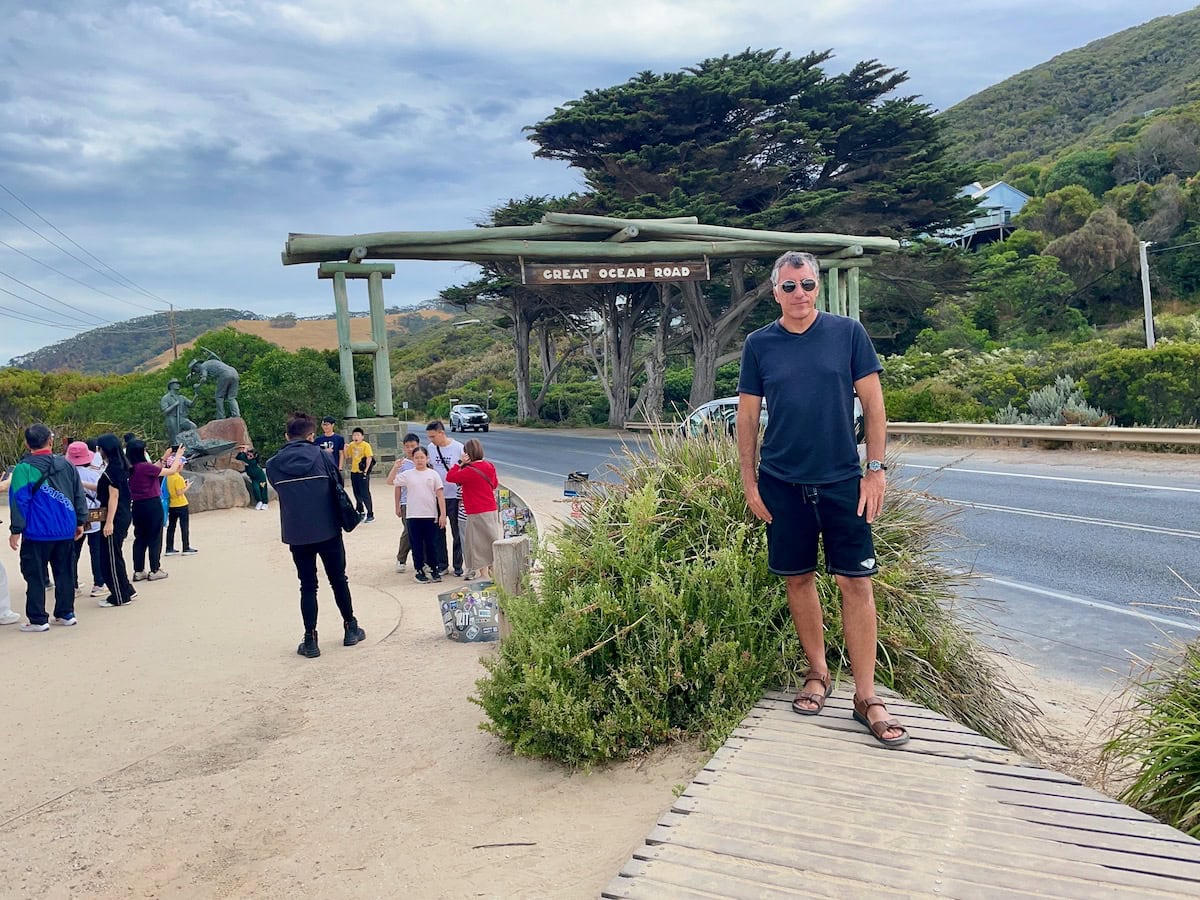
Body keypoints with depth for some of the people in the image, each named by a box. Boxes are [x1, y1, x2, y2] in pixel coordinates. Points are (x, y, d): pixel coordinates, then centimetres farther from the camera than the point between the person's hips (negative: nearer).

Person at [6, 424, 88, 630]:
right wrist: (80, 522, 17)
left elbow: (19, 501, -12)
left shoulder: (24, 468, -9)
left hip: (37, 533, -5)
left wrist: (16, 530, -7)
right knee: (65, 573, 12)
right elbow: (79, 495, 9)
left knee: (35, 576, 3)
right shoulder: (66, 465, 5)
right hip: (65, 531, 5)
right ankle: (66, 614, 17)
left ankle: (38, 620, 5)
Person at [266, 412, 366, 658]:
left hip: (296, 534, 1)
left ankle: (310, 640, 7)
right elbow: (338, 487, 1)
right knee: (338, 580, 14)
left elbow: (279, 492, 10)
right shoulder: (322, 456, -5)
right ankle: (351, 629, 24)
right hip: (328, 531, -1)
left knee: (307, 586, 10)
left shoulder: (273, 464, 0)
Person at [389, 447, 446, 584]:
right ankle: (419, 570, 17)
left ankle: (434, 569, 21)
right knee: (417, 545, 6)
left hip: (431, 515, 0)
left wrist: (443, 514, -5)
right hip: (413, 516, 0)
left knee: (431, 544, 9)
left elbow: (440, 495, -1)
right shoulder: (407, 474, 2)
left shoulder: (433, 474, 0)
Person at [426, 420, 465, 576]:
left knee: (457, 533, 5)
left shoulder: (458, 448, -8)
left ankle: (458, 566, 15)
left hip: (454, 496, -4)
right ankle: (442, 565, 19)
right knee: (438, 532, 8)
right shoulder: (430, 448, 3)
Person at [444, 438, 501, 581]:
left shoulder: (469, 471, -19)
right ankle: (493, 569, 26)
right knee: (492, 540, 16)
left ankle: (483, 573, 4)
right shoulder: (489, 466, 4)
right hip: (492, 510, 7)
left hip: (477, 513, -7)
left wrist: (460, 462, -10)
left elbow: (450, 477, -14)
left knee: (479, 543, 1)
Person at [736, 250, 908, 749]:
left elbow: (873, 404, 1)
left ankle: (866, 696, 6)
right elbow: (747, 417, 6)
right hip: (782, 483, 1)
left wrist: (876, 469, -5)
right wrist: (749, 482, 2)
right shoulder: (759, 345, 3)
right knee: (798, 578, 9)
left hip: (842, 479, -1)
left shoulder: (848, 333, 0)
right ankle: (817, 672, 27)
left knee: (856, 582, -2)